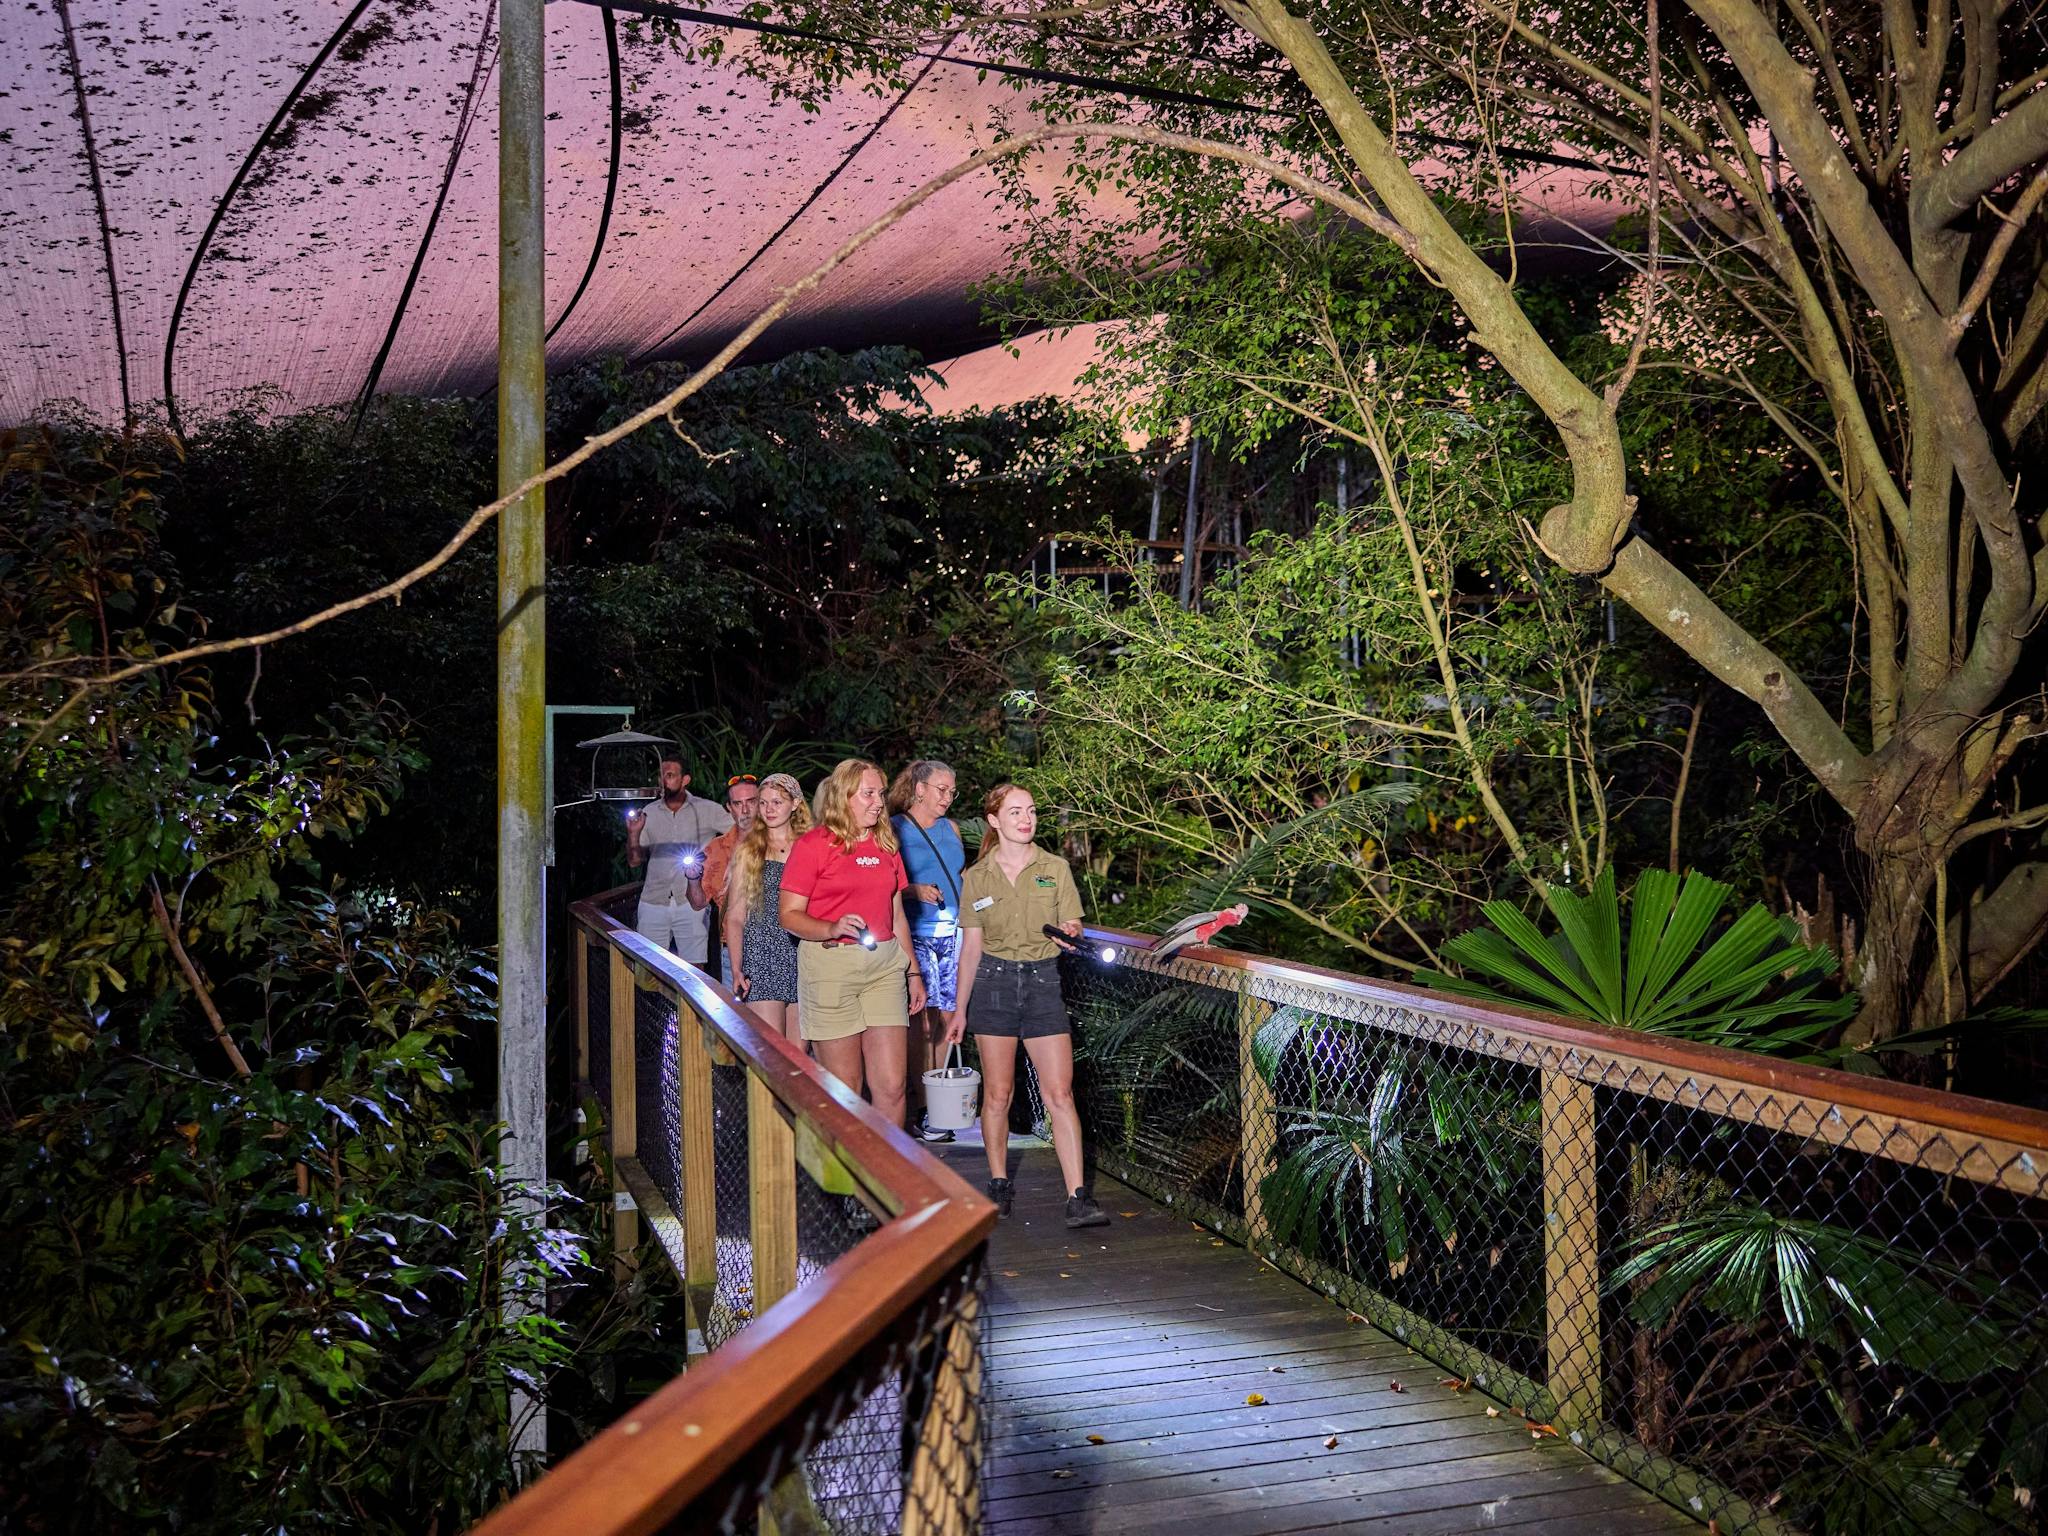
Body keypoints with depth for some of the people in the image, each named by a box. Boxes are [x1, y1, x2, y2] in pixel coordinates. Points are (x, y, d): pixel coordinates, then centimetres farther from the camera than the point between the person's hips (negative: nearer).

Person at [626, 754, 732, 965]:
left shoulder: (707, 810, 1)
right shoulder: (648, 813, 8)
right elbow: (634, 861, 10)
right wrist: (633, 834, -9)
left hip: (691, 904, -2)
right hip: (653, 903, 2)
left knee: (694, 969, 0)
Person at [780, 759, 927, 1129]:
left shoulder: (886, 844, 16)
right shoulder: (812, 845, -3)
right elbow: (790, 915, -6)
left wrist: (913, 971, 20)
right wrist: (834, 928, -23)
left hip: (884, 964, 5)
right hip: (829, 964, -5)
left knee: (892, 1085, 1)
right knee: (844, 1088, 0)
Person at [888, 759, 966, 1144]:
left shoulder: (950, 828, 17)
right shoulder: (893, 829, 0)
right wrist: (915, 891, -19)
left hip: (954, 932, 6)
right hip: (915, 935, -6)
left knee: (948, 1016, 4)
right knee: (922, 1020, -8)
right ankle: (921, 1109, 0)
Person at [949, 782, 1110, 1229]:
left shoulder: (1055, 869, 3)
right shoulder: (977, 877, 3)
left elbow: (1072, 928, 4)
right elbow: (971, 947, 8)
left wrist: (1071, 932, -21)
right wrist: (960, 1009, 10)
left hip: (1042, 980, 0)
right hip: (994, 981, 0)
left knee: (1060, 1092, -6)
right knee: (997, 1092, 3)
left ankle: (1077, 1197, -5)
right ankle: (999, 1184, 20)